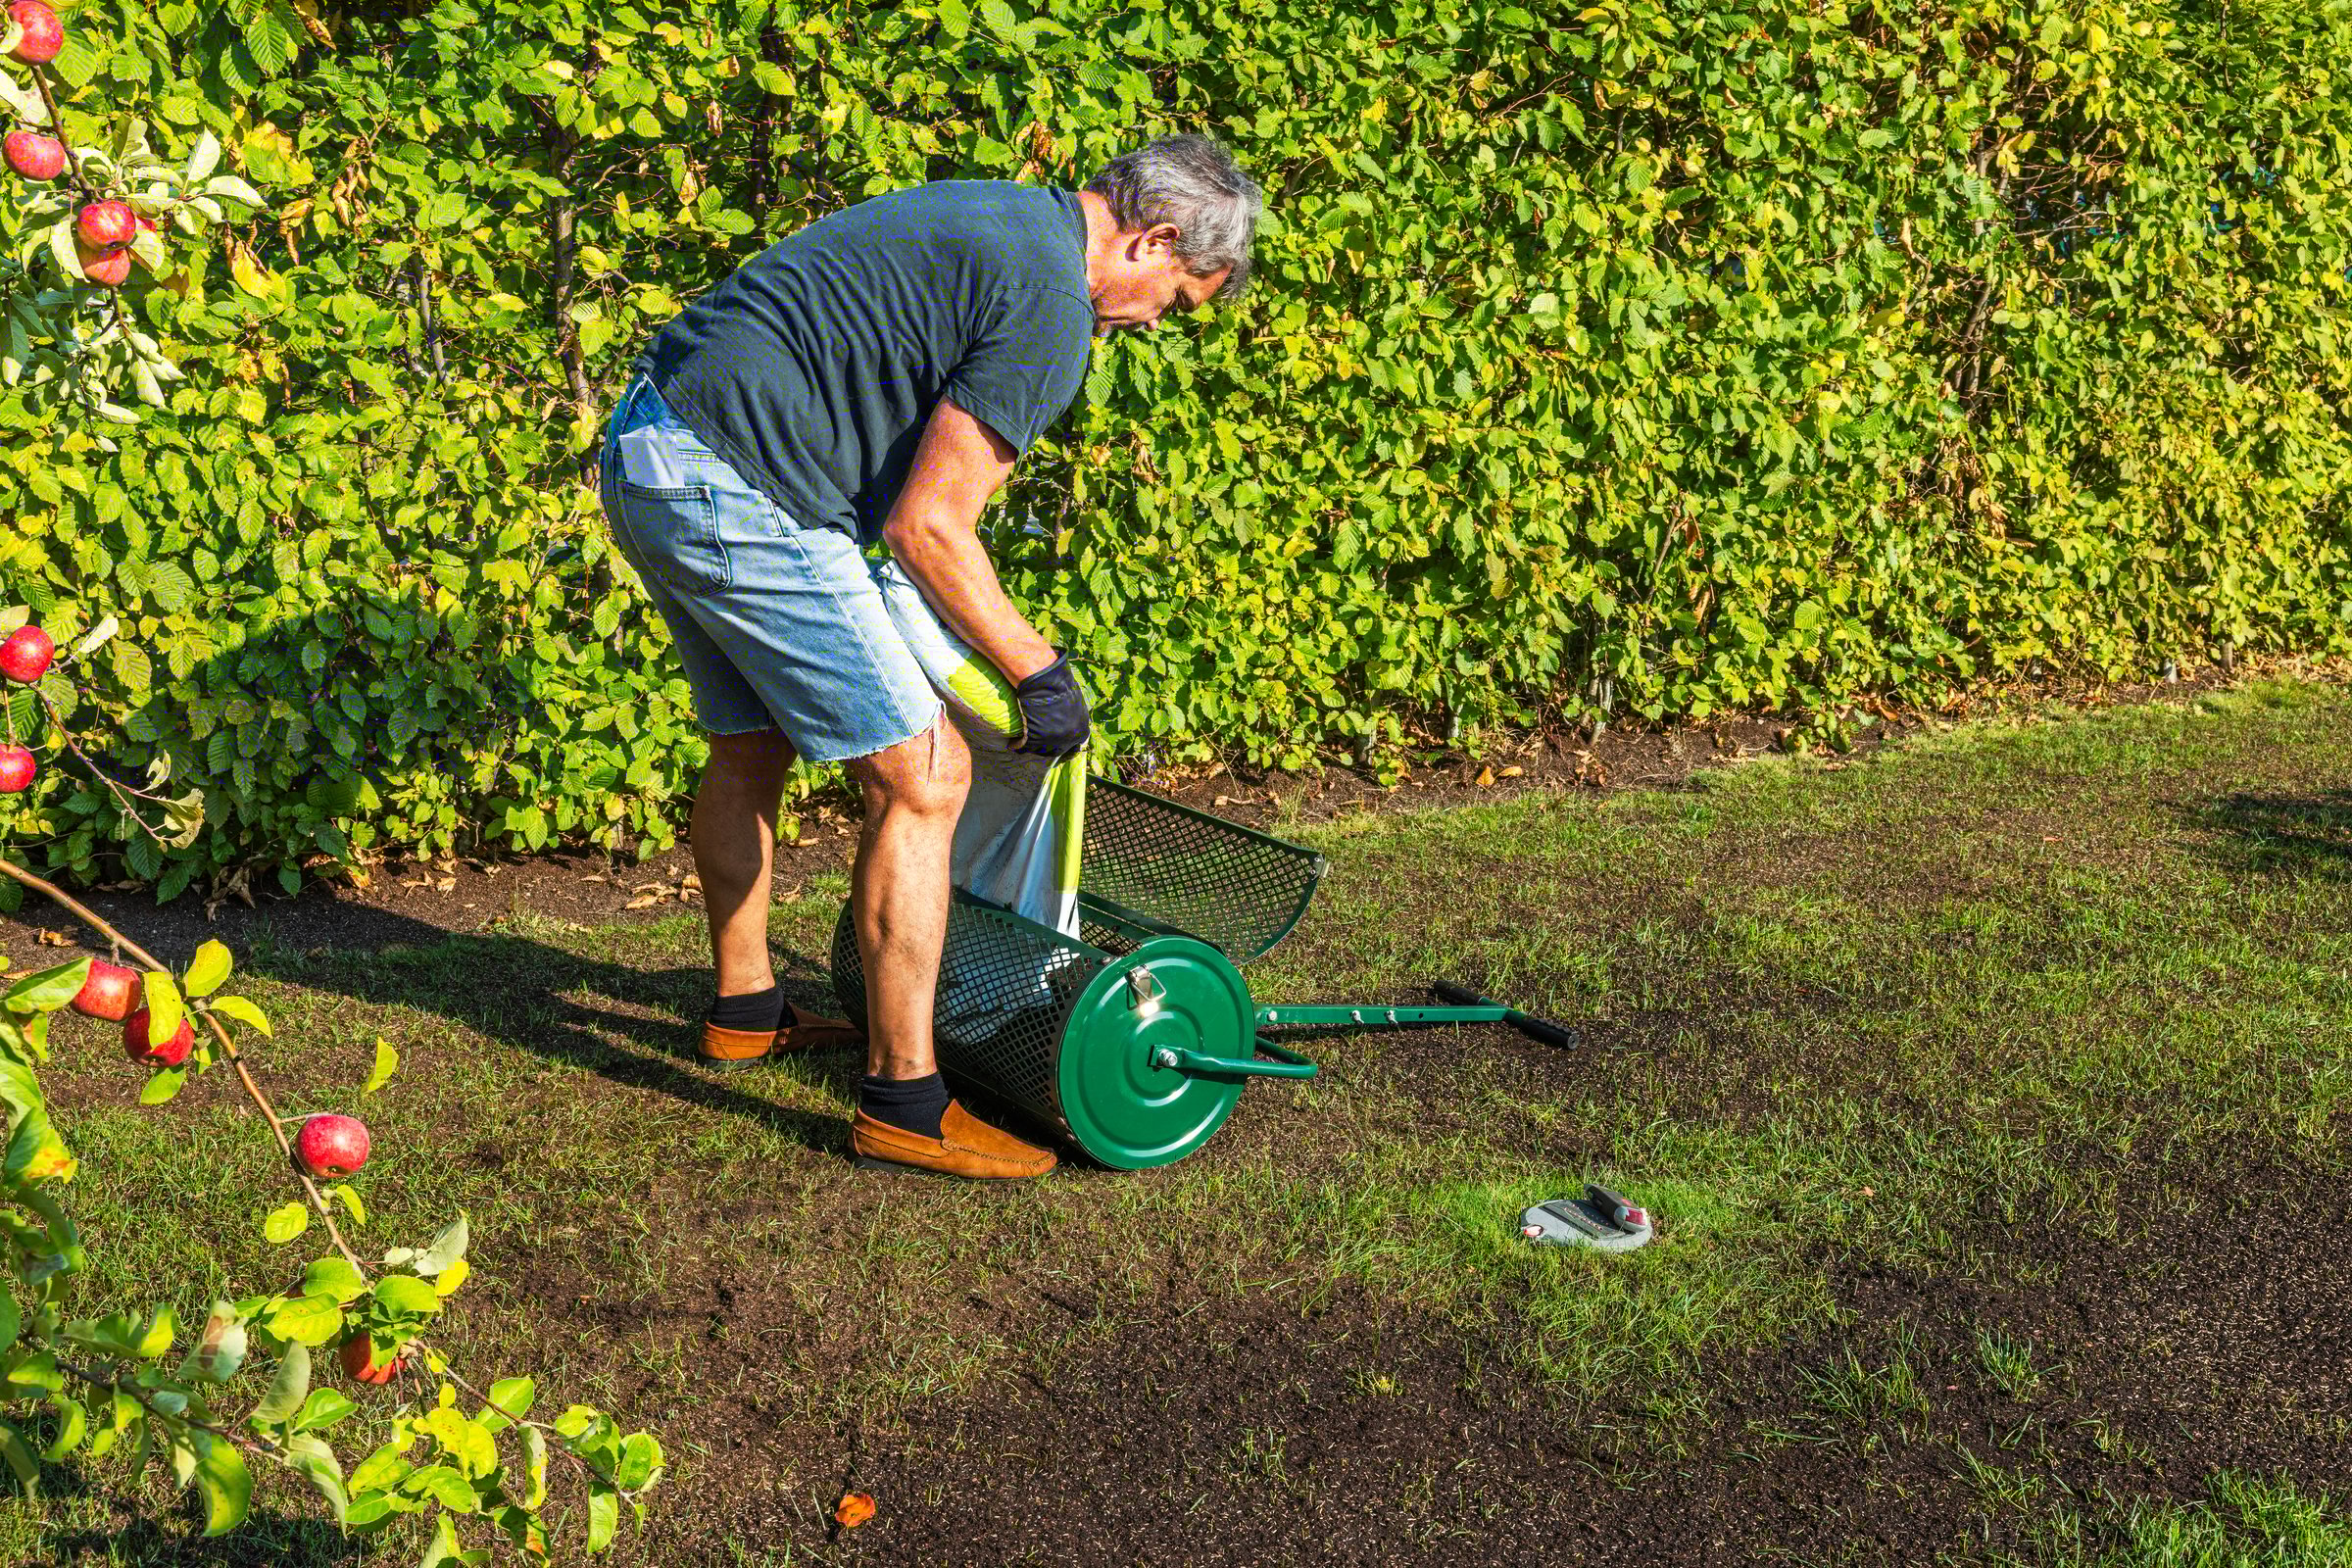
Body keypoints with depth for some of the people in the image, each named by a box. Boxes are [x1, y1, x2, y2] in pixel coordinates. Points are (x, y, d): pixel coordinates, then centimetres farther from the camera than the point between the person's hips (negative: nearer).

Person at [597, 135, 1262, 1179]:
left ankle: (744, 1009, 44)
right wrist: (1038, 671, -3)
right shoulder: (1050, 305, -12)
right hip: (734, 496, -11)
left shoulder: (996, 218, 18)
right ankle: (903, 1100, 2)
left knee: (754, 743, 26)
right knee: (921, 776, -5)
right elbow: (927, 527, -14)